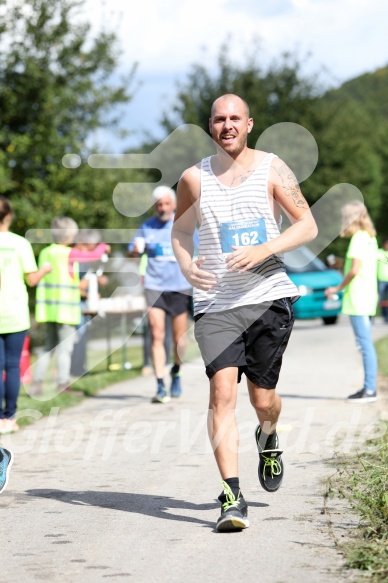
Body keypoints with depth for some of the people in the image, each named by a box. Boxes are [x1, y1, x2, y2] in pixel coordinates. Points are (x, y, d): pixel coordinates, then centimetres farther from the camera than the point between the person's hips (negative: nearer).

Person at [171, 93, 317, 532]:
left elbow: (307, 225, 0)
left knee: (262, 397, 7)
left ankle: (268, 440, 44)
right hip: (215, 302, 0)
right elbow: (180, 229, 20)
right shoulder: (194, 178, 6)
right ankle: (231, 497, -17)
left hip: (269, 297, 0)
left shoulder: (271, 168, 2)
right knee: (222, 389, -16)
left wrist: (264, 249, -16)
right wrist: (186, 265, -2)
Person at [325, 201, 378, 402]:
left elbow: (354, 270, -18)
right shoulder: (371, 237, 15)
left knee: (365, 344, -9)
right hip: (367, 296, 10)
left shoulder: (358, 237, -12)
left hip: (357, 298, -10)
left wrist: (338, 288, -7)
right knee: (366, 344, 12)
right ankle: (368, 387, 15)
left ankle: (370, 390, -10)